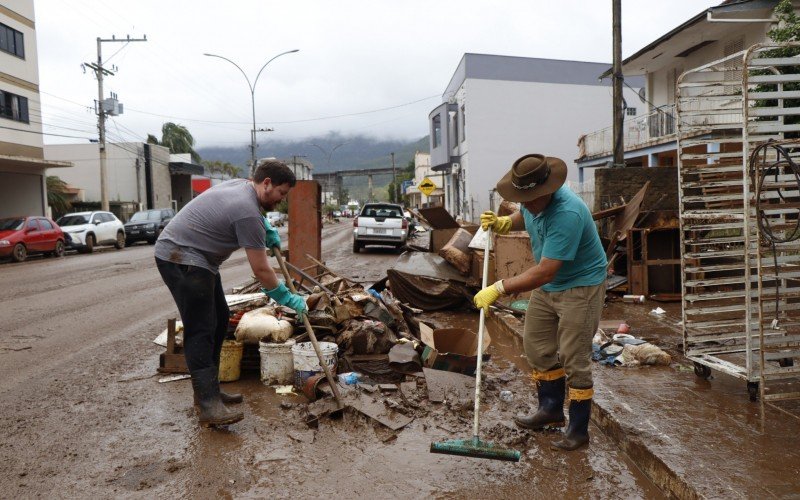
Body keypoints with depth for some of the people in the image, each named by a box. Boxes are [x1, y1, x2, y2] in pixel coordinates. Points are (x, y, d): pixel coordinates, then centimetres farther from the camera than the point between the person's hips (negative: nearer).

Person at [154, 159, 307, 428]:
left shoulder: (241, 184, 7)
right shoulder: (248, 213, -22)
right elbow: (261, 269, -17)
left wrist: (268, 230, 23)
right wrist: (287, 298, -7)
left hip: (198, 259, 11)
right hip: (181, 259, -11)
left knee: (219, 320, 12)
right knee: (201, 329, -16)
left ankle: (208, 389, 18)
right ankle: (209, 407, -18)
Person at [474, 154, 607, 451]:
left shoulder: (567, 213, -34)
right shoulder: (532, 201, -7)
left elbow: (545, 272, -36)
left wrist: (499, 289, -36)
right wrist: (505, 223, 0)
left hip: (580, 286, -8)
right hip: (546, 285, 9)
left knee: (574, 359, -4)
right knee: (538, 348, 13)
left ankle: (578, 429, 11)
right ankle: (551, 408, 31)